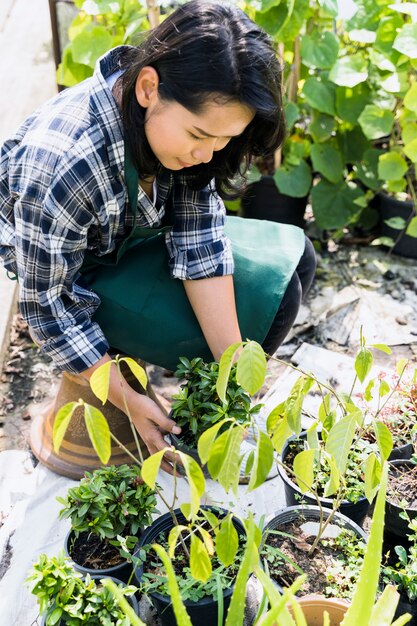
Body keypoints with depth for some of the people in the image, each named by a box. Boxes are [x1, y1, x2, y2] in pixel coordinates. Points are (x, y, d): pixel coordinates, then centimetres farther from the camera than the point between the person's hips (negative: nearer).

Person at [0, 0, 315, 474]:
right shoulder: (59, 166, -39)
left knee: (291, 256, 2)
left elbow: (200, 239, -20)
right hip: (75, 272, -6)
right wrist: (130, 403, -24)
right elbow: (47, 307, -27)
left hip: (136, 236, 7)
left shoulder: (190, 115, -21)